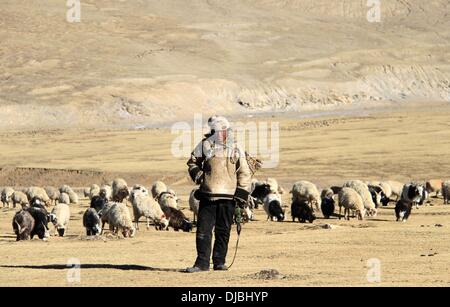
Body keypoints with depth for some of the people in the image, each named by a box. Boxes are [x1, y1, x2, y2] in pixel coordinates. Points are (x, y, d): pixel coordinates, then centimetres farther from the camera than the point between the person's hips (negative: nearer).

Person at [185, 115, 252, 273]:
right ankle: (202, 262, 1)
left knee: (223, 231, 4)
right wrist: (196, 174, -4)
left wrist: (242, 193, 3)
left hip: (228, 196, 1)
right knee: (203, 230, -3)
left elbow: (245, 173, 10)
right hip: (208, 195, -1)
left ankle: (219, 262, 13)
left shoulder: (236, 149, 6)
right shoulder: (205, 146, 3)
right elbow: (192, 162, 16)